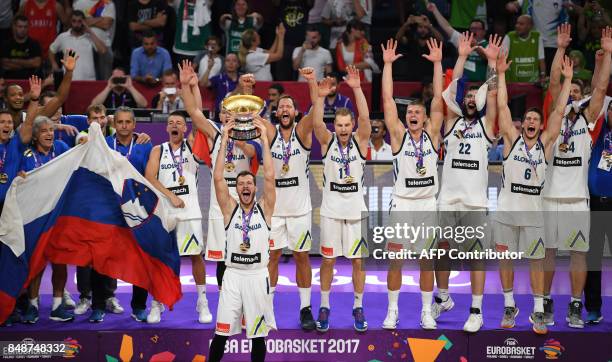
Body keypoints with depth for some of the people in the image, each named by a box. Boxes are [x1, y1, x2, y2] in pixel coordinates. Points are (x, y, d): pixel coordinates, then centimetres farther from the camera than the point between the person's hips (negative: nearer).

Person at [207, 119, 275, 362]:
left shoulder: (264, 208, 4)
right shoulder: (230, 208, 5)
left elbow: (269, 177, -7)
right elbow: (218, 178, -4)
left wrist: (264, 139, -8)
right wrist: (224, 140, -7)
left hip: (257, 276, 0)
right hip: (233, 275, 0)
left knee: (258, 333, 5)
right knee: (221, 332, 0)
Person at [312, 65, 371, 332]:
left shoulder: (360, 141, -3)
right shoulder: (327, 141, -3)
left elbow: (365, 117, -20)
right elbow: (317, 123, -22)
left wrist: (357, 89, -32)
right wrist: (321, 97, -38)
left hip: (355, 208, 0)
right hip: (331, 209, 0)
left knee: (358, 260, 5)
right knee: (328, 260, 6)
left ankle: (358, 307, 16)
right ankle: (324, 307, 17)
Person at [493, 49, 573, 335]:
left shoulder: (546, 143, 2)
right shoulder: (512, 139, 0)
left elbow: (559, 111, -2)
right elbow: (502, 106, -4)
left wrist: (567, 80, -5)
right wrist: (501, 74, -7)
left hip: (533, 212, 0)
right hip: (506, 210, 0)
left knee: (536, 261, 3)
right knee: (505, 258, 6)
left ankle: (538, 312, 9)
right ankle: (509, 306, 20)